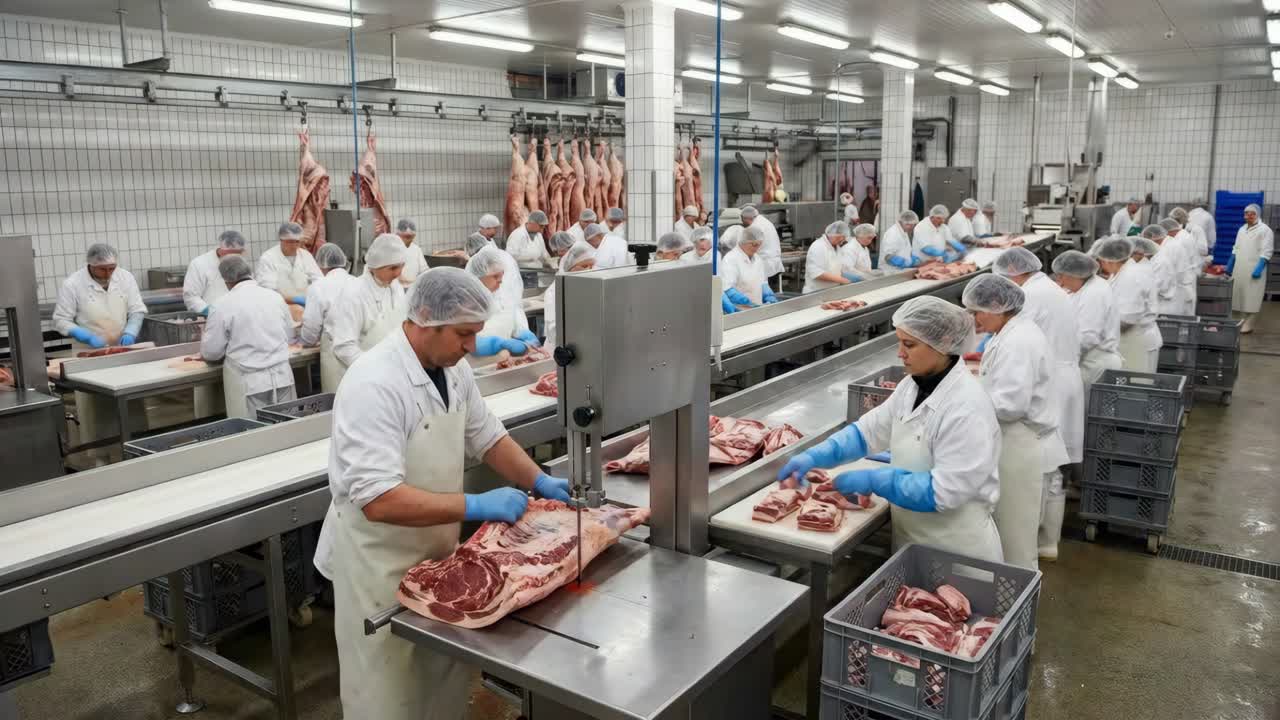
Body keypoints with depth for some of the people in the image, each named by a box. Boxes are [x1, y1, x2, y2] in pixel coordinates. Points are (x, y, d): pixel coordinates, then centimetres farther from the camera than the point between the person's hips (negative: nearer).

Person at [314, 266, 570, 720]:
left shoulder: (452, 369, -2)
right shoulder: (375, 385, -27)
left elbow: (487, 438, 10)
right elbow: (379, 501, -32)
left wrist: (539, 482, -4)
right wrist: (474, 506, -32)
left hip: (437, 553, 7)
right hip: (380, 565, -7)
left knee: (447, 681, 20)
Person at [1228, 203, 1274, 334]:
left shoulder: (1265, 230, -6)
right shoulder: (1242, 229, 14)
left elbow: (1266, 252, -11)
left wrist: (1259, 268, -19)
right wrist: (1230, 265, 16)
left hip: (1254, 269, -6)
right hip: (1239, 269, 6)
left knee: (1252, 297, -3)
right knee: (1240, 296, 8)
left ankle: (1249, 325, 2)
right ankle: (1242, 322, 17)